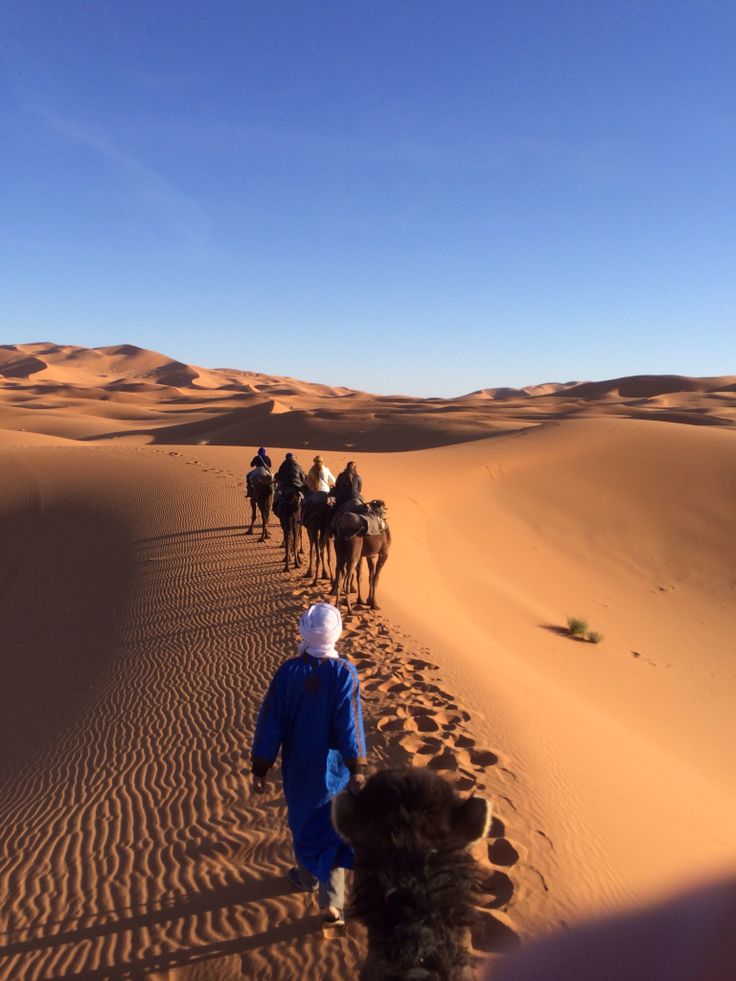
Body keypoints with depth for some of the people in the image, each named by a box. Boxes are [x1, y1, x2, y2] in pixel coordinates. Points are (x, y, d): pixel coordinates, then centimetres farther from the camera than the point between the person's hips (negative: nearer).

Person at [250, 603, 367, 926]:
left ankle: (308, 876, 45)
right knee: (332, 828, 13)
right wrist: (357, 768, -12)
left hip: (298, 766, 2)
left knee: (302, 819, 24)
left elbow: (270, 721, -11)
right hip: (332, 767, -2)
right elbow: (350, 724, -19)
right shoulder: (344, 673, -19)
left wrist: (260, 769, -2)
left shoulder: (287, 671, -15)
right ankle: (332, 901, 11)